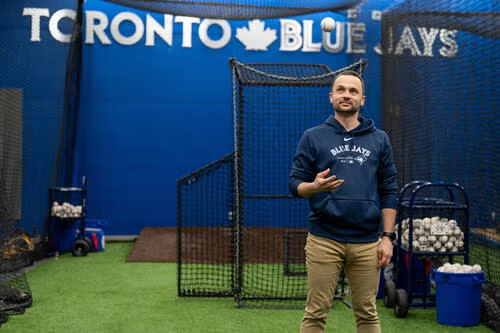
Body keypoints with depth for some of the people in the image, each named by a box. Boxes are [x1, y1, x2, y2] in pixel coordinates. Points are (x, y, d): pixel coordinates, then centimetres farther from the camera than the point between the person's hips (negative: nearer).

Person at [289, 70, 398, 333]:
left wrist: (387, 237, 2)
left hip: (367, 242, 2)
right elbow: (295, 183, 2)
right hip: (324, 240, -2)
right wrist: (315, 186, -20)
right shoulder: (313, 137, 5)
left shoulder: (379, 139, 10)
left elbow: (389, 191, 9)